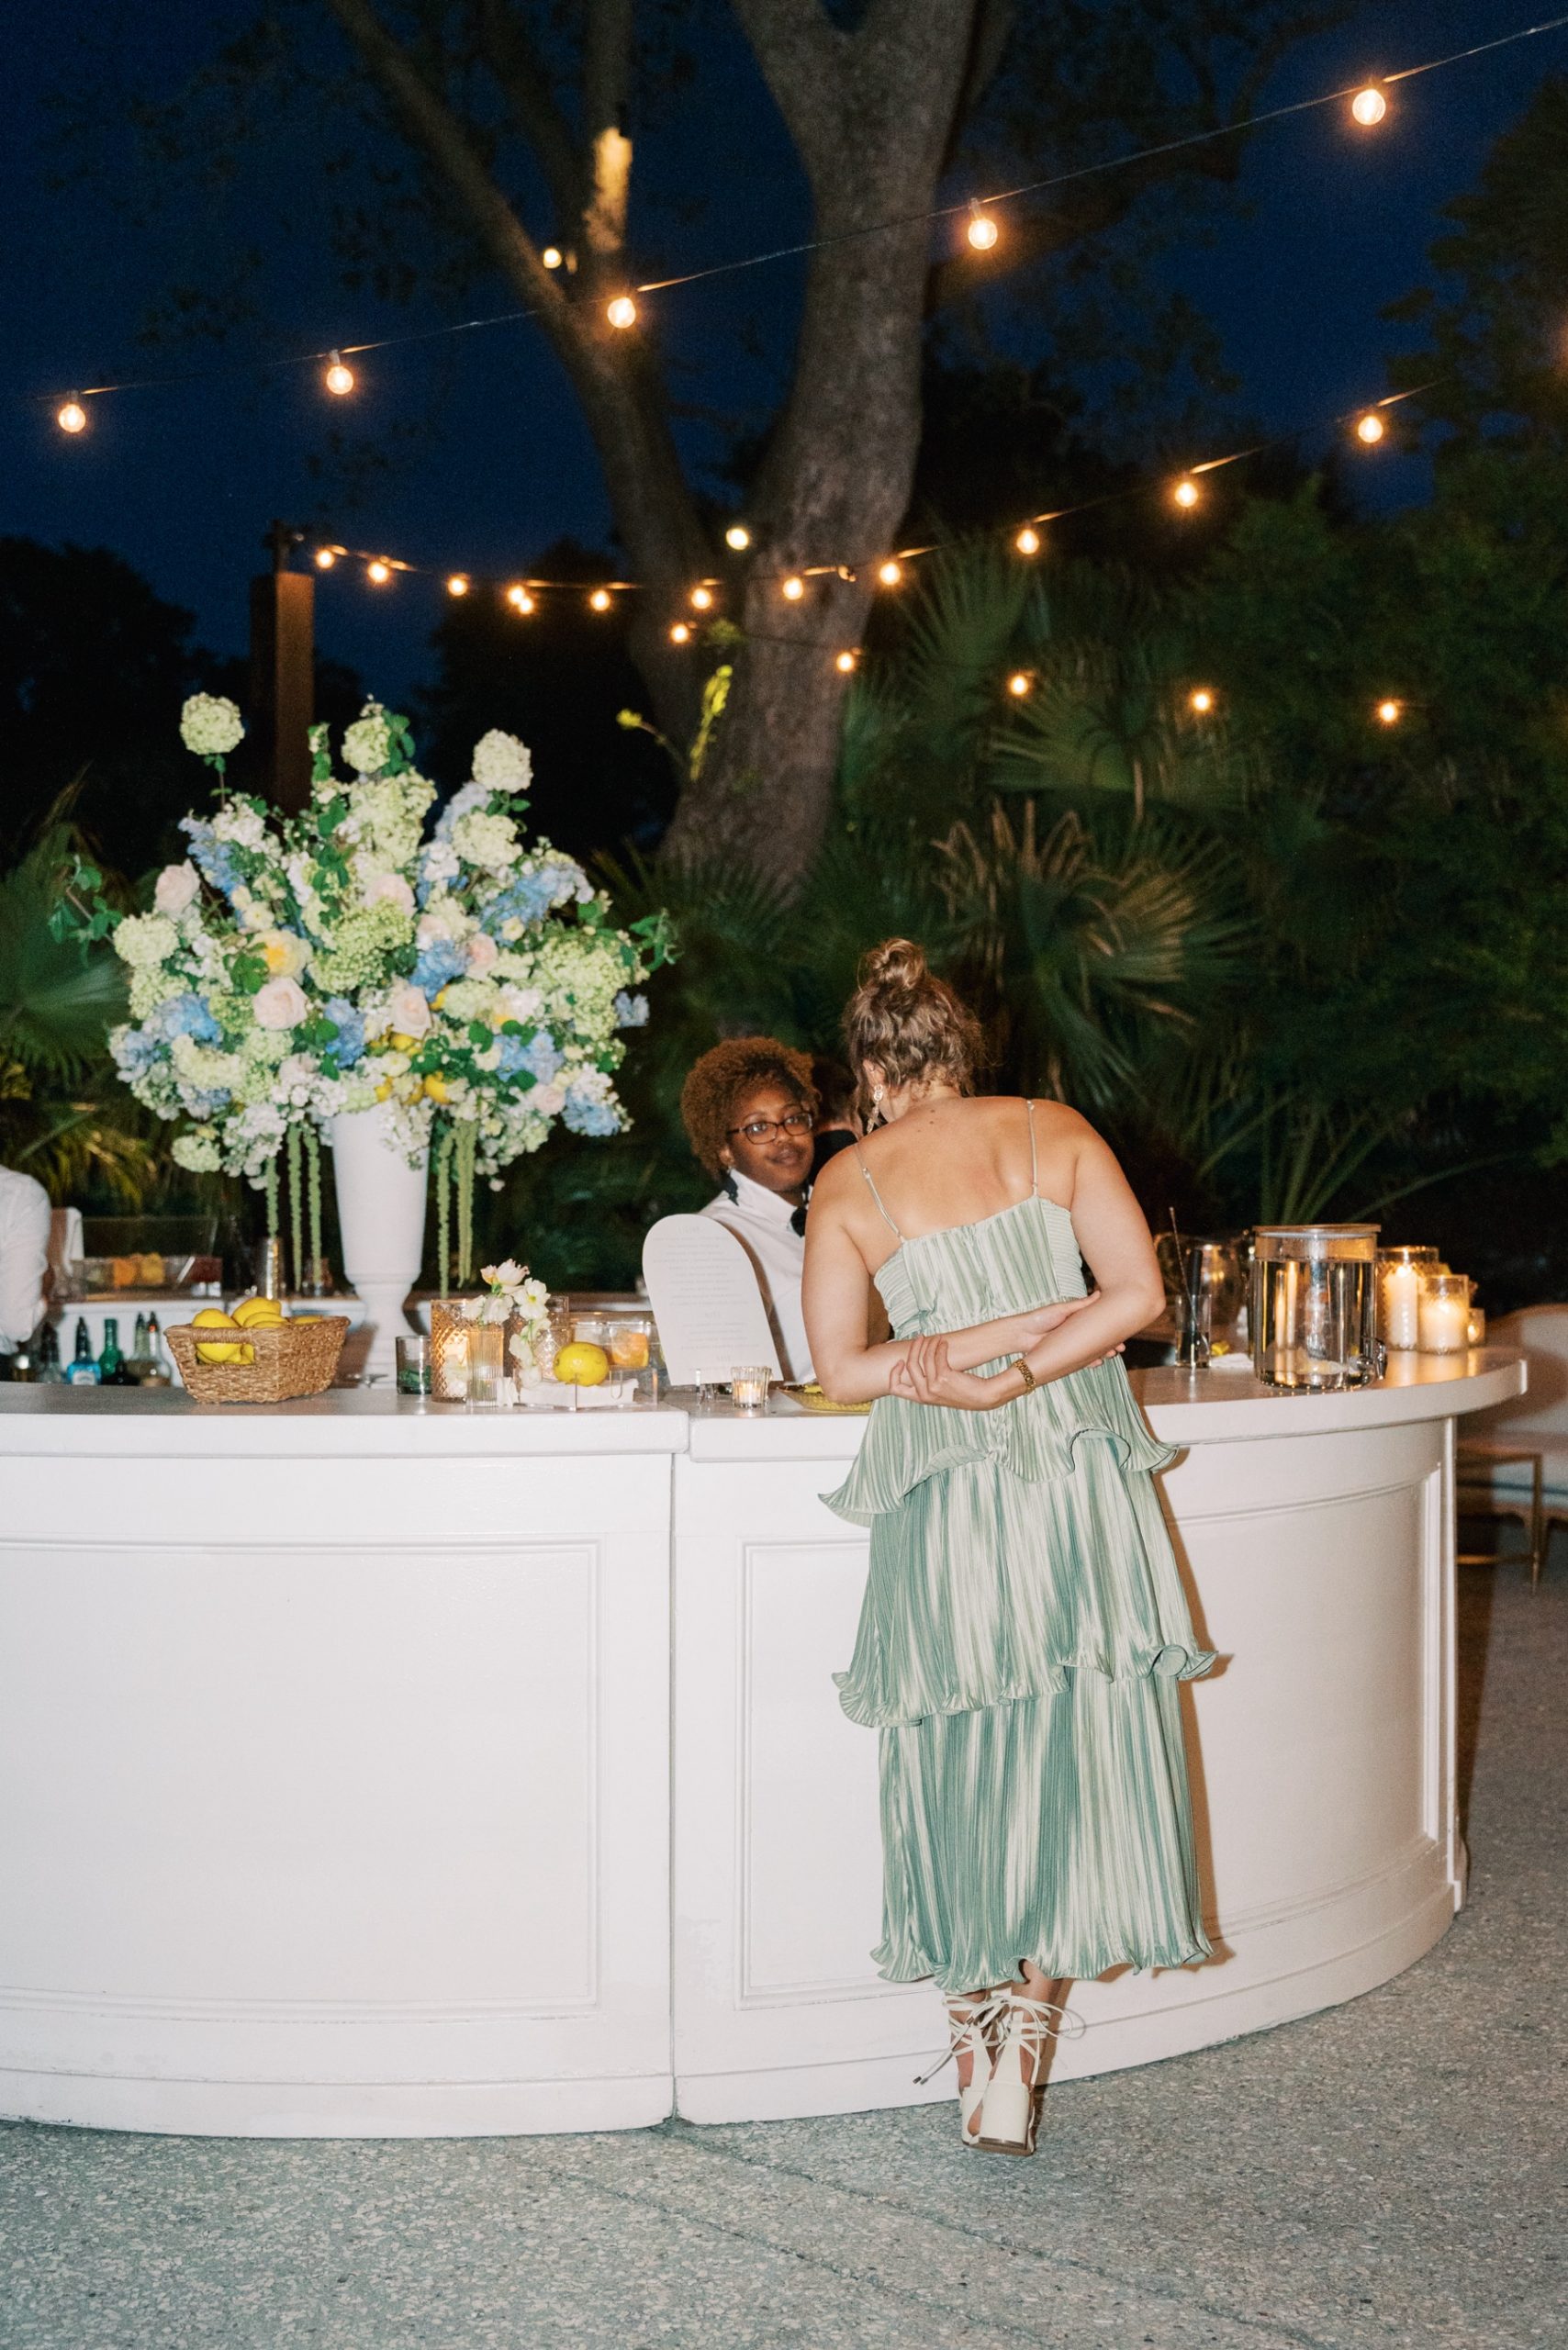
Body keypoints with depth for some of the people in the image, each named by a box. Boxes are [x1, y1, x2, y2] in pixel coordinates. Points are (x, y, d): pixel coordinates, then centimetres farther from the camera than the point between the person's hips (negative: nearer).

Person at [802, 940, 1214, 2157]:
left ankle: (982, 2032, 18)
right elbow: (1138, 1293, -3)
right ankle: (1021, 2058, 5)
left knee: (963, 1760, 11)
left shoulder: (848, 1182, 4)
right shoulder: (1056, 1131, 6)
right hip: (1082, 1475, 1)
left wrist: (982, 1342, 0)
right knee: (1080, 1756, 6)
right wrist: (1021, 1367, -7)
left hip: (943, 1490, 0)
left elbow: (841, 1371, 2)